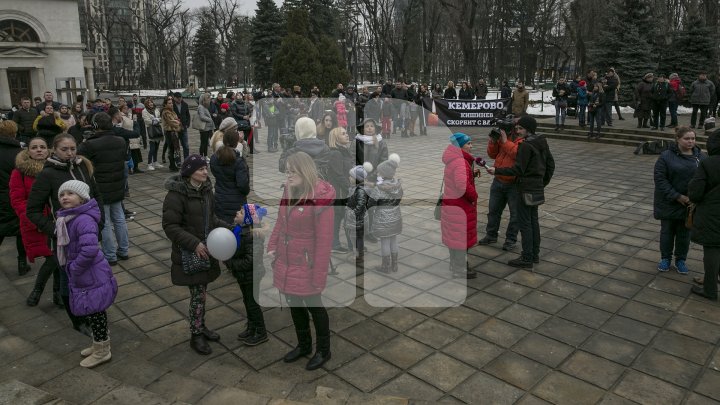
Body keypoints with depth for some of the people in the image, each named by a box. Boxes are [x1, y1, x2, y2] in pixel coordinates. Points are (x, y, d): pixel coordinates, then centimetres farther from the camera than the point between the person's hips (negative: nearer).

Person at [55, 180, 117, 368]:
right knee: (91, 312, 22)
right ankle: (100, 343, 41)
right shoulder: (68, 218, 6)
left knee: (94, 312, 6)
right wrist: (71, 269, 14)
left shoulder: (84, 220, -26)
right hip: (83, 278, 9)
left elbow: (89, 250, -35)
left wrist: (73, 269, -21)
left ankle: (102, 351, 23)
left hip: (92, 278, -9)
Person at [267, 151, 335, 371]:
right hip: (286, 260, 7)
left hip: (307, 263, -7)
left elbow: (324, 239, -20)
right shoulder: (290, 189, -1)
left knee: (313, 305, 11)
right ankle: (304, 346, 42)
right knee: (294, 304, 20)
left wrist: (319, 274, -16)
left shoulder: (321, 198, -23)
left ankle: (323, 351, 33)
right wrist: (273, 246, 6)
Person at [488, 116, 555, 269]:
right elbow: (551, 164, 16)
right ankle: (535, 254, 25)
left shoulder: (525, 146, -18)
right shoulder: (542, 143, 10)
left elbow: (518, 170, -21)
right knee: (533, 220, 16)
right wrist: (543, 182, 23)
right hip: (537, 187, 9)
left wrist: (496, 171, -18)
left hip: (526, 189, -9)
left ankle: (527, 258, 1)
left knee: (524, 222, -4)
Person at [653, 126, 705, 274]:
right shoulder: (666, 156, -9)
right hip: (669, 203, -2)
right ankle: (665, 258, 27)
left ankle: (681, 260, 29)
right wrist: (677, 197, -19)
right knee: (667, 231, 11)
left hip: (690, 204, 2)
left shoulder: (701, 157, 1)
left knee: (684, 233, 13)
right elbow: (660, 179, -14)